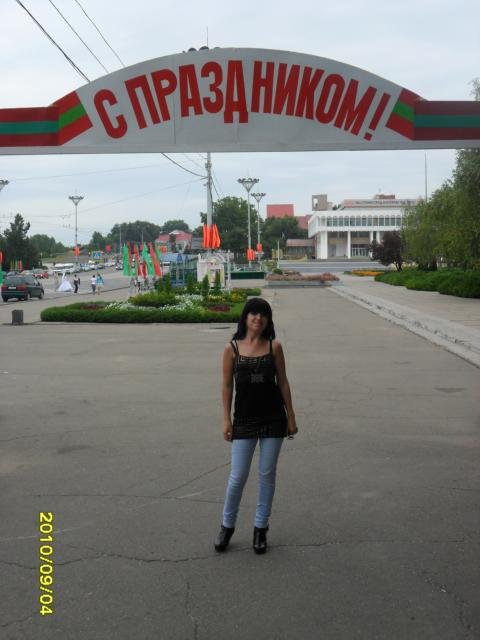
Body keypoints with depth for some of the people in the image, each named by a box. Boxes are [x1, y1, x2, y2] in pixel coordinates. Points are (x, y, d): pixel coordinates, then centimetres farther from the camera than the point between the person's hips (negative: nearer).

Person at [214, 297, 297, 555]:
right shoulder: (232, 348, -2)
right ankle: (227, 526, 23)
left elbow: (282, 382, 3)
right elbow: (227, 385, 2)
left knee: (267, 475, 8)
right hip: (244, 419, -1)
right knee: (237, 476, 3)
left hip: (273, 418, 1)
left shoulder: (274, 346, 0)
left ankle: (261, 528, 23)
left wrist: (291, 416, 2)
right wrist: (226, 419, -2)